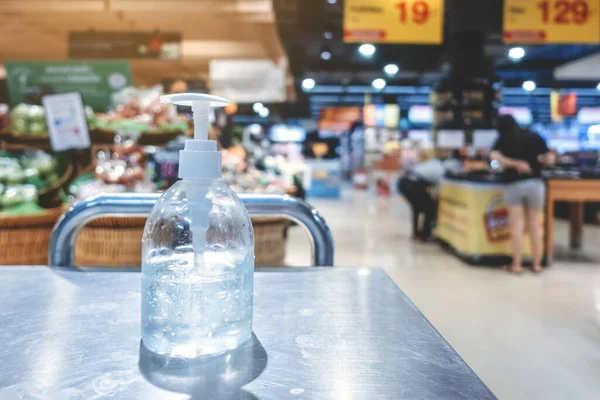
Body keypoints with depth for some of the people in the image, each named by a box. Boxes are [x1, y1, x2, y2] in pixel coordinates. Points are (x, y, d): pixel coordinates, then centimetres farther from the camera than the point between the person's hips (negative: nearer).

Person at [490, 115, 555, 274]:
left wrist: (514, 164, -9)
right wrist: (537, 159, 20)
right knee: (535, 225, 9)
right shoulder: (534, 137, 7)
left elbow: (494, 156, -12)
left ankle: (517, 265, 3)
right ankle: (537, 264, 15)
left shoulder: (503, 140, 6)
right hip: (535, 183, 1)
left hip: (513, 185, -1)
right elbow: (550, 158, 1)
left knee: (517, 226, 1)